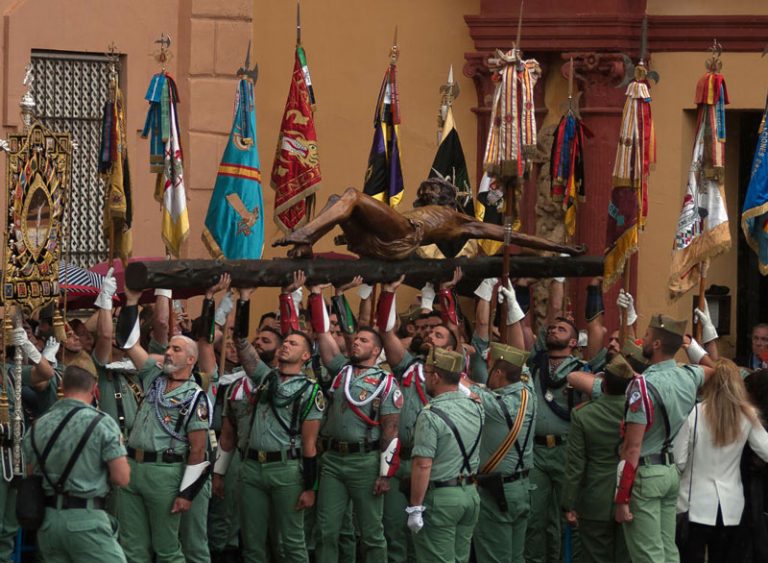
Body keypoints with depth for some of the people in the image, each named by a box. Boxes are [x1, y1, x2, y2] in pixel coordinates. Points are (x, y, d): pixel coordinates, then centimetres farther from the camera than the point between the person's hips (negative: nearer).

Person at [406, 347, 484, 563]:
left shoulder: (431, 415, -17)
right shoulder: (475, 408, 4)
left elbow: (423, 465, -21)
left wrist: (415, 509, -16)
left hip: (440, 497, -7)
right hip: (471, 494, 7)